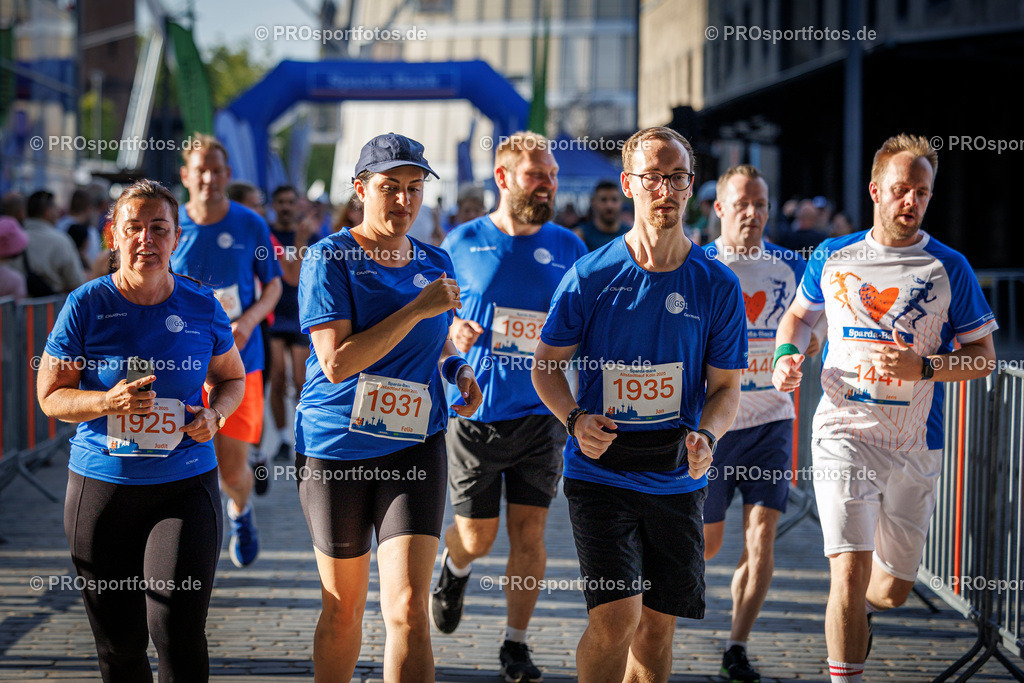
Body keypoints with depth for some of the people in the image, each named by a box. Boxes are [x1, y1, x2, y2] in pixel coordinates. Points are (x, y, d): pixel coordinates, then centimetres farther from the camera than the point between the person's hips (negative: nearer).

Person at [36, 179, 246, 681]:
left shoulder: (201, 307, 1)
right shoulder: (86, 306, -4)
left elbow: (231, 377, 18)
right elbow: (50, 396, 1)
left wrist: (214, 415, -4)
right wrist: (108, 402, -19)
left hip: (186, 486, 0)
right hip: (101, 485, 0)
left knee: (178, 630, -15)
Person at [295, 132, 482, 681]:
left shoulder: (435, 264, 8)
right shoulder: (329, 259, -8)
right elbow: (337, 363, -20)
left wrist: (459, 370, 2)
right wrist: (417, 308, -21)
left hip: (414, 446, 2)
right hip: (334, 449, -2)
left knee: (408, 610, -12)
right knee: (344, 610, 12)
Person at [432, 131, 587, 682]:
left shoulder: (567, 247, 5)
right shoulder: (462, 243, 0)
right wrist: (451, 334, -12)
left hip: (540, 414, 1)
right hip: (475, 411, -1)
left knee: (529, 532, 1)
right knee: (477, 536, 3)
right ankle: (454, 569, 39)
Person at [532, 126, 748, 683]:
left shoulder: (717, 286, 1)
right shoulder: (590, 276, -4)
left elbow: (726, 386, 6)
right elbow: (546, 363, 4)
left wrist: (706, 436, -15)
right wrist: (575, 419, -14)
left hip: (677, 481, 2)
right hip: (600, 472, -2)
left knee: (657, 626, 9)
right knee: (616, 618, -14)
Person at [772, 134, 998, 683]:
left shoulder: (949, 268, -1)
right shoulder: (832, 258, 4)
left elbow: (984, 358, 1)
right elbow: (798, 315, 22)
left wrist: (924, 367, -17)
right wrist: (786, 356, 0)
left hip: (916, 445, 1)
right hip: (844, 434, -1)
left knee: (893, 588, 14)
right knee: (851, 570, -17)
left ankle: (853, 613, 49)